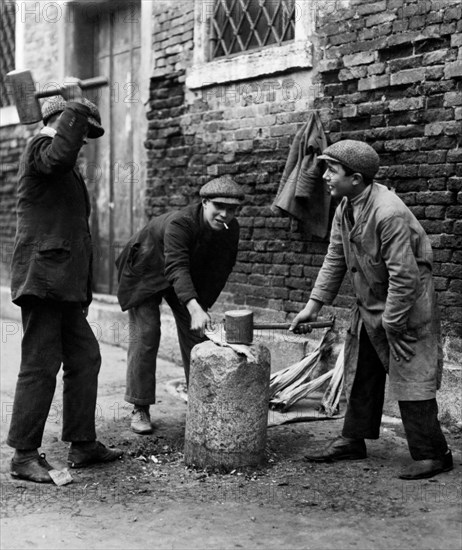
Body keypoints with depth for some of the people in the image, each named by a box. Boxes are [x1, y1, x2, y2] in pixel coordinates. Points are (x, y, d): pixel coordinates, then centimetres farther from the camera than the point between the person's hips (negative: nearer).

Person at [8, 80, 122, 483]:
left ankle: (83, 443, 21)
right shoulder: (40, 148, -7)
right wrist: (77, 104, -21)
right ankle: (25, 455, 2)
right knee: (41, 366, -6)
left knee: (85, 359, 12)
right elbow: (60, 152, -34)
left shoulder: (64, 167, 24)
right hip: (43, 277, -10)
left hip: (65, 283, 10)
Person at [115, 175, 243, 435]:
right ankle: (140, 409, -2)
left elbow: (220, 270, -8)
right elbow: (176, 267, -51)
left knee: (196, 335, 0)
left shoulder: (231, 229, -19)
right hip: (147, 272, -6)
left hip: (190, 279, 6)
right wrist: (194, 308, -64)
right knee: (145, 335, -10)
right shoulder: (179, 223, -39)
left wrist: (204, 306, -11)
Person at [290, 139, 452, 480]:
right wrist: (314, 305, 5)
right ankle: (353, 440, 29)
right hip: (369, 305, 9)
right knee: (361, 373, 16)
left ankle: (432, 455, 7)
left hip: (405, 306, -9)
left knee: (411, 378, -4)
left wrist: (391, 324, -21)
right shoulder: (345, 208, 1)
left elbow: (404, 275, -27)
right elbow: (335, 260, 9)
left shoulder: (388, 212, -28)